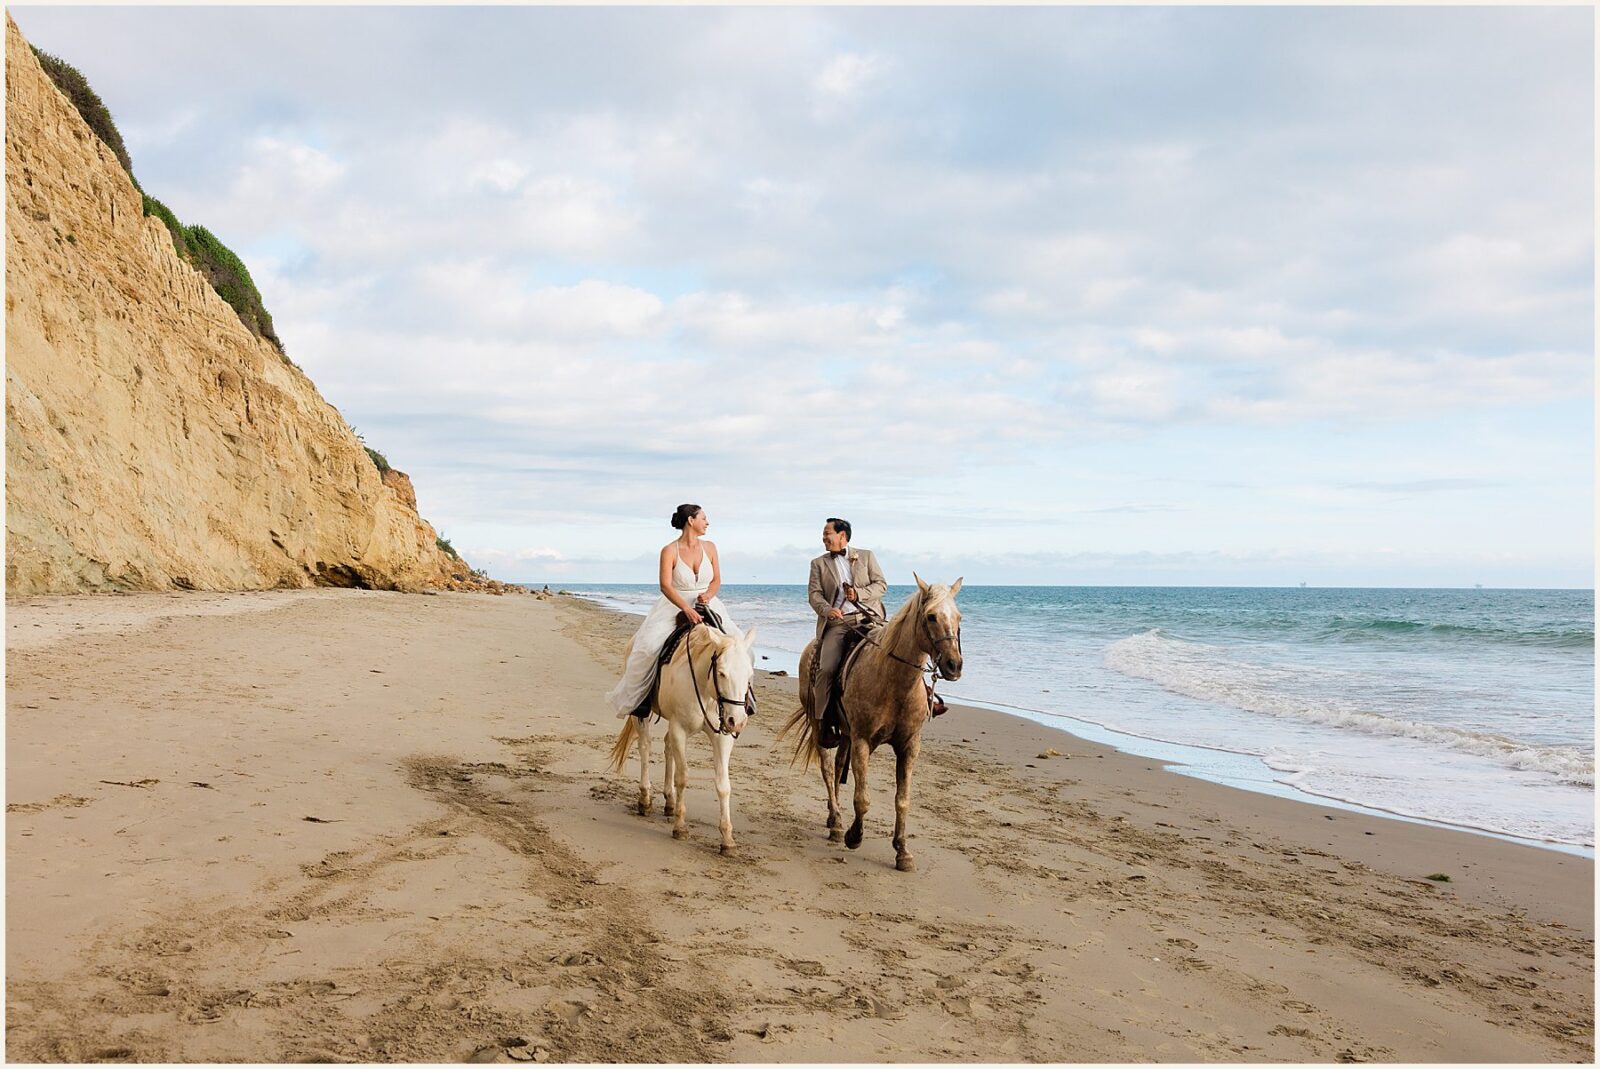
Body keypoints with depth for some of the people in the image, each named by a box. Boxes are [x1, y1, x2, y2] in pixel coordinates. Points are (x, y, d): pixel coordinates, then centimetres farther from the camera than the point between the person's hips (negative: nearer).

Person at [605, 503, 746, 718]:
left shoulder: (709, 547, 5)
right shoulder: (669, 551, -9)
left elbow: (716, 580, 10)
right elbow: (665, 585, -18)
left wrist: (708, 594, -13)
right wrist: (687, 609, -31)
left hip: (707, 607, 4)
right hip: (674, 607, -4)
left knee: (737, 641, -13)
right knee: (649, 646, -23)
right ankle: (635, 699, -4)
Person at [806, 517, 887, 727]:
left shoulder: (866, 556, 17)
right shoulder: (819, 564, 18)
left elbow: (881, 585, 9)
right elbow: (814, 593, 6)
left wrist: (859, 593, -9)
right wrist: (827, 609, -16)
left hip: (867, 618, 0)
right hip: (836, 622, 0)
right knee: (825, 670, -17)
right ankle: (821, 720, -9)